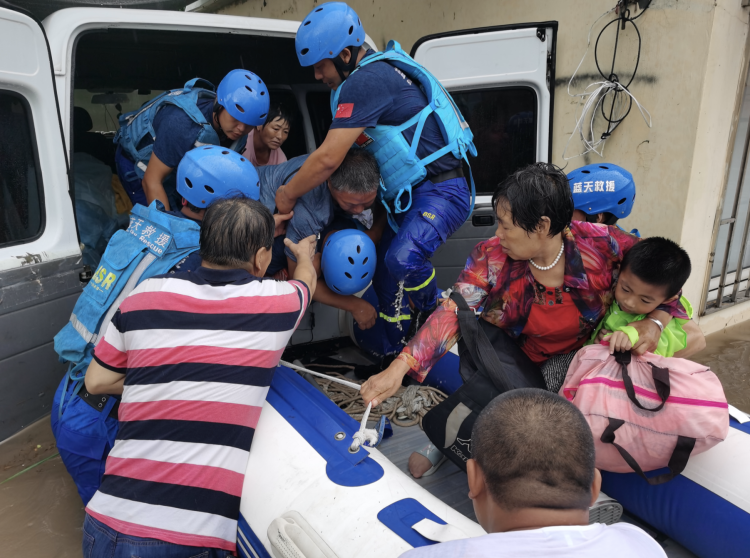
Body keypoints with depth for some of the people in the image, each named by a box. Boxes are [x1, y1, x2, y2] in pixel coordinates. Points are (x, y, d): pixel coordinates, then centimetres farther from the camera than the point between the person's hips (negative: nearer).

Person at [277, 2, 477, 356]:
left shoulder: (365, 80, -19)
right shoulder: (376, 71, 14)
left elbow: (329, 159, -23)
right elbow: (352, 150, 22)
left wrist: (287, 195, -8)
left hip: (439, 192, -11)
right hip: (408, 196, 11)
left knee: (403, 258, -34)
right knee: (384, 273, 13)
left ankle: (431, 317, -3)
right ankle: (398, 357, 28)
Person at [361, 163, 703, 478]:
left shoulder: (601, 245, -20)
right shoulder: (491, 257, -18)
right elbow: (452, 313, -27)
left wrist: (655, 323, -27)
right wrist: (398, 369, -37)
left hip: (579, 357, 0)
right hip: (517, 355, 0)